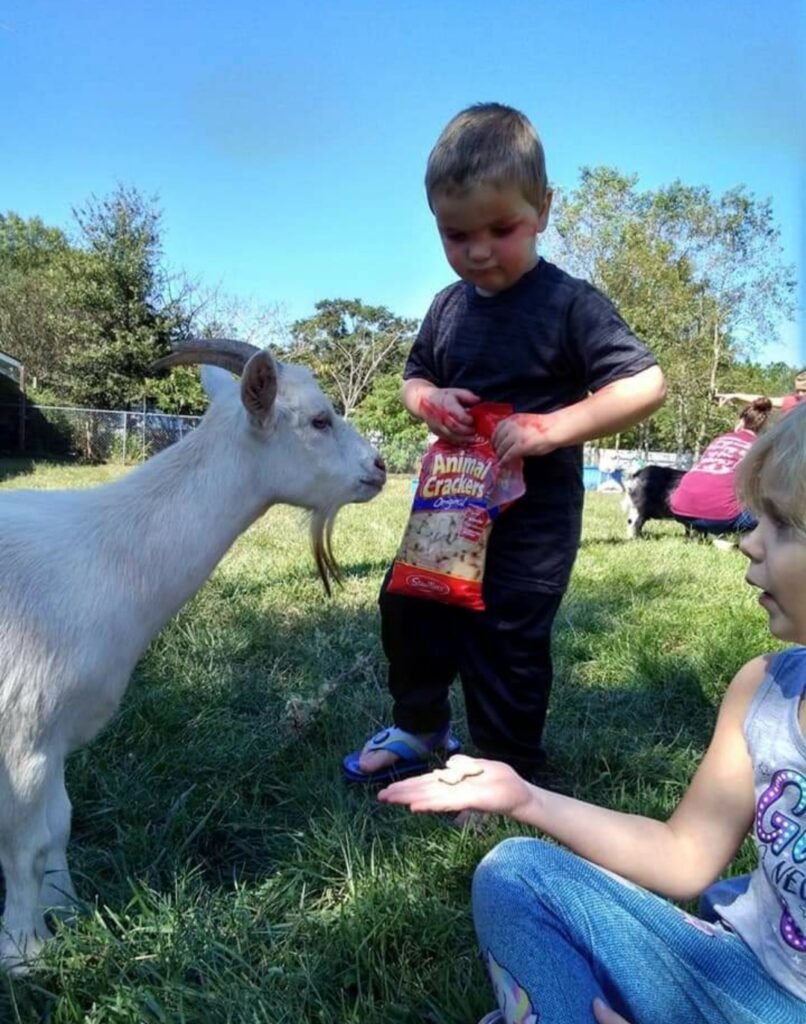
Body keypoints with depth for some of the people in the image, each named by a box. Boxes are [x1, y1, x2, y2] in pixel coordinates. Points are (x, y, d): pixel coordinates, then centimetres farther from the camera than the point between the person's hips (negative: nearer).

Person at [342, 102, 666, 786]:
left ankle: (508, 770, 25)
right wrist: (426, 400, -9)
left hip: (535, 509, -7)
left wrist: (551, 429, -29)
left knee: (507, 638, 1)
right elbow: (414, 377, 16)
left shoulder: (570, 305, -15)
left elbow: (647, 385, -21)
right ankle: (420, 730, 40)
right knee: (408, 607, 17)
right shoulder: (449, 307, 3)